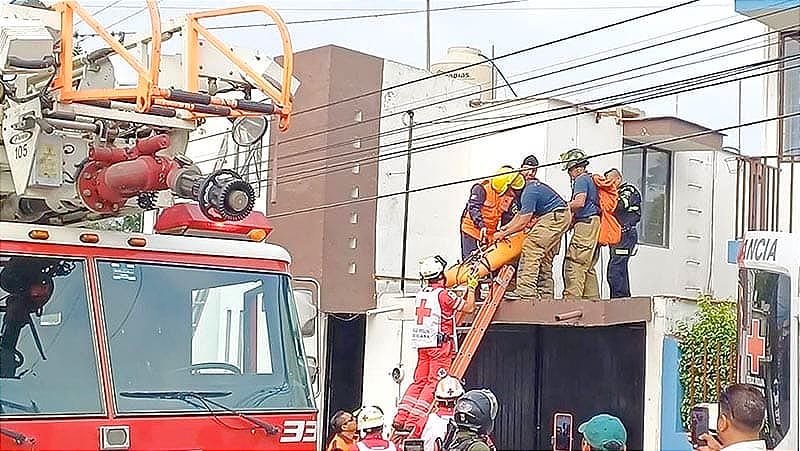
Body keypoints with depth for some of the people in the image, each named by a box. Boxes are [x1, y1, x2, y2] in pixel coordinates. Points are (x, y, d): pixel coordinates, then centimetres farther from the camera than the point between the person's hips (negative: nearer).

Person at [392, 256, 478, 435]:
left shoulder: (420, 294, 9)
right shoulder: (443, 294, -12)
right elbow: (469, 308, -6)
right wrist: (471, 288, 8)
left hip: (422, 345, 7)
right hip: (439, 344, -7)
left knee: (419, 381, 12)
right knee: (433, 383, -4)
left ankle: (400, 418, 6)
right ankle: (413, 420, -10)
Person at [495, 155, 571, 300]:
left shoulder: (531, 190, -18)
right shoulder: (534, 186, 17)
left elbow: (523, 222, -19)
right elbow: (522, 213, 20)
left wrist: (504, 234, -10)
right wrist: (506, 227, 11)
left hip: (555, 217, -11)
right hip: (561, 217, 11)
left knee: (531, 247, -20)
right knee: (545, 256, 14)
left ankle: (526, 289, -28)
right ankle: (545, 293, 14)